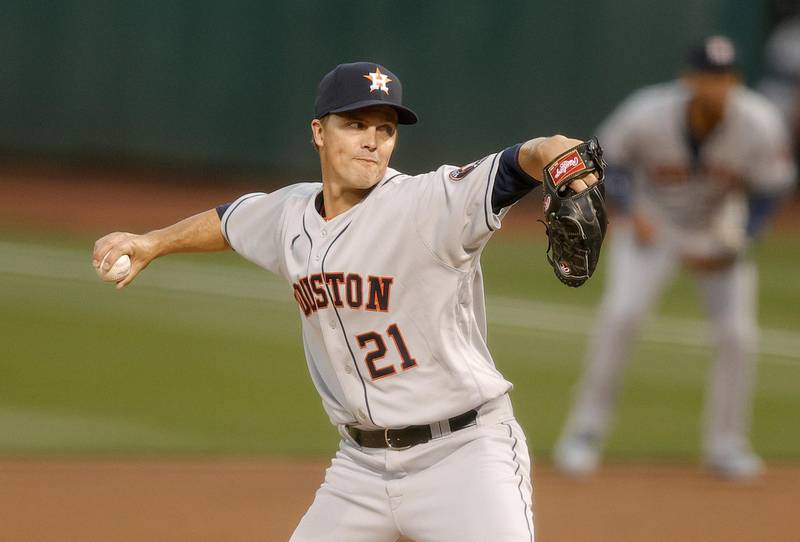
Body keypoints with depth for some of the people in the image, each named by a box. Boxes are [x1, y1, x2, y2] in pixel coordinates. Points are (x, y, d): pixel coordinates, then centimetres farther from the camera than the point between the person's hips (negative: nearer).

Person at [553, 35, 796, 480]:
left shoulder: (760, 126, -25)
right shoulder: (647, 115, -27)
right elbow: (606, 158, -8)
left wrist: (731, 248, -18)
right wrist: (630, 211, -23)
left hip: (720, 230, 2)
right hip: (652, 224, -2)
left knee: (738, 334, -8)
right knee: (621, 313, -21)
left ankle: (726, 444, 10)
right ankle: (586, 430, -9)